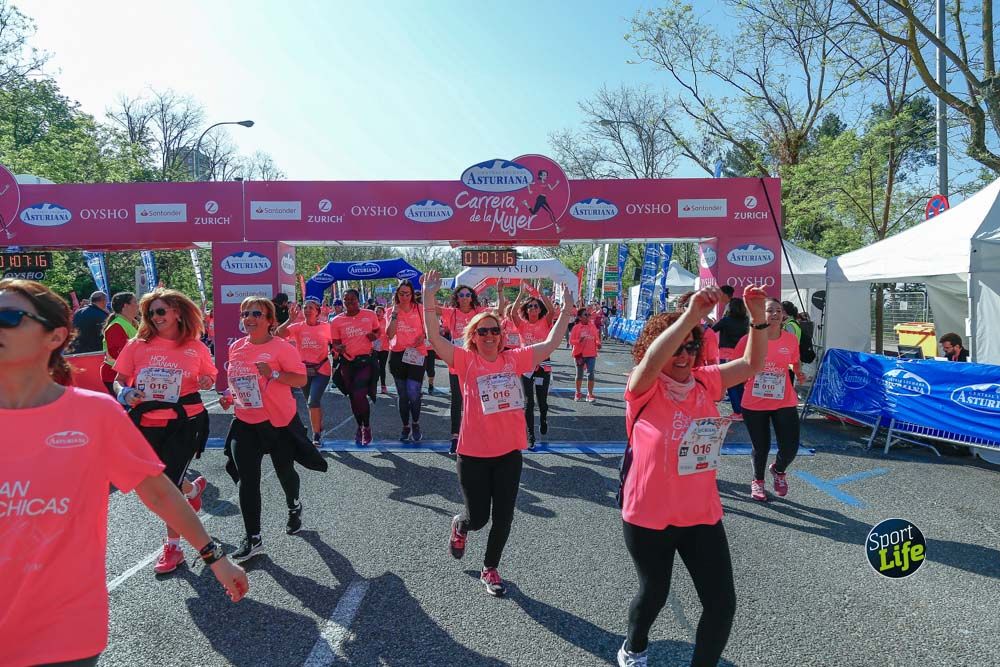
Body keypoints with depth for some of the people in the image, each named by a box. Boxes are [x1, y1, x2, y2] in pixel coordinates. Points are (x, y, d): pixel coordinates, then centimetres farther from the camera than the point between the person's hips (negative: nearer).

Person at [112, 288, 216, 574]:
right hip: (147, 424, 3)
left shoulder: (196, 347, -2)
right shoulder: (138, 346, -2)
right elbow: (118, 380, 4)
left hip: (184, 422, -3)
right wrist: (124, 394, -18)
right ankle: (193, 487, 49)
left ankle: (172, 547, 16)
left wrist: (206, 383, -11)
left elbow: (210, 377, 12)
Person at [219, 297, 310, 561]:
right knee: (247, 479, -3)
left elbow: (301, 379, -15)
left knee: (284, 471, 14)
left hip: (279, 422, -4)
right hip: (245, 422, 4)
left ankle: (294, 507, 47)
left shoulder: (281, 347, -12)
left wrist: (273, 374, -28)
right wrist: (228, 395, 3)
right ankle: (253, 538, 6)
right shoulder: (236, 347, 5)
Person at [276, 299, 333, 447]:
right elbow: (278, 334, -19)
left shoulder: (326, 327, -5)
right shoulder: (298, 326, -4)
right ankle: (320, 429, 38)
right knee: (314, 403, 16)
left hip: (321, 370, -3)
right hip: (304, 369, 3)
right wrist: (290, 319, -30)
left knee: (313, 402, -17)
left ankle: (316, 436, -4)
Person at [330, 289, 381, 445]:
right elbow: (335, 343, 3)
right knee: (353, 397, 13)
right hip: (347, 362, 3)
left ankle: (366, 427, 7)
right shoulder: (337, 321, -1)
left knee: (359, 395, -16)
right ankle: (360, 427, 34)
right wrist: (338, 348, -20)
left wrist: (375, 336, -7)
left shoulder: (370, 315, -1)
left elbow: (378, 329, 15)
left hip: (366, 360, -2)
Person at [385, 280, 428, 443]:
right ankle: (405, 427, 26)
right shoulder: (392, 311, 4)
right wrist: (395, 314, -13)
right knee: (402, 395, 11)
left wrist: (423, 336, -9)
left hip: (416, 355, -2)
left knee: (413, 394, -11)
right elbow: (390, 335, -8)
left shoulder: (419, 309, 0)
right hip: (397, 355, 2)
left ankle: (416, 425, 13)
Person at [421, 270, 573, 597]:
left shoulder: (513, 359, 2)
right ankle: (458, 526, 46)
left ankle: (490, 569, 33)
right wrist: (429, 297, -26)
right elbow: (434, 338, -18)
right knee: (477, 517, 8)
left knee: (503, 517, 10)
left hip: (509, 452, 3)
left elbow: (550, 344, 7)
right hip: (473, 454, -3)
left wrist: (567, 309, 4)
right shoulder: (466, 360, -7)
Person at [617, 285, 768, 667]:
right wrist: (691, 315, -45)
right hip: (648, 517, -4)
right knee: (654, 593, 19)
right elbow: (651, 360, -37)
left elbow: (752, 364, -1)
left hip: (702, 514, 4)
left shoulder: (704, 381, -1)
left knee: (722, 603, 3)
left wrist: (758, 318, -17)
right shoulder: (643, 388, -16)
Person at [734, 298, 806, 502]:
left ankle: (778, 470, 33)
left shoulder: (790, 339, -1)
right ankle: (757, 481, 38)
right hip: (754, 404, -2)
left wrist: (799, 374, -2)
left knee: (790, 448, -3)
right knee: (761, 447, 9)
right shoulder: (749, 340, -8)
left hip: (784, 402, 2)